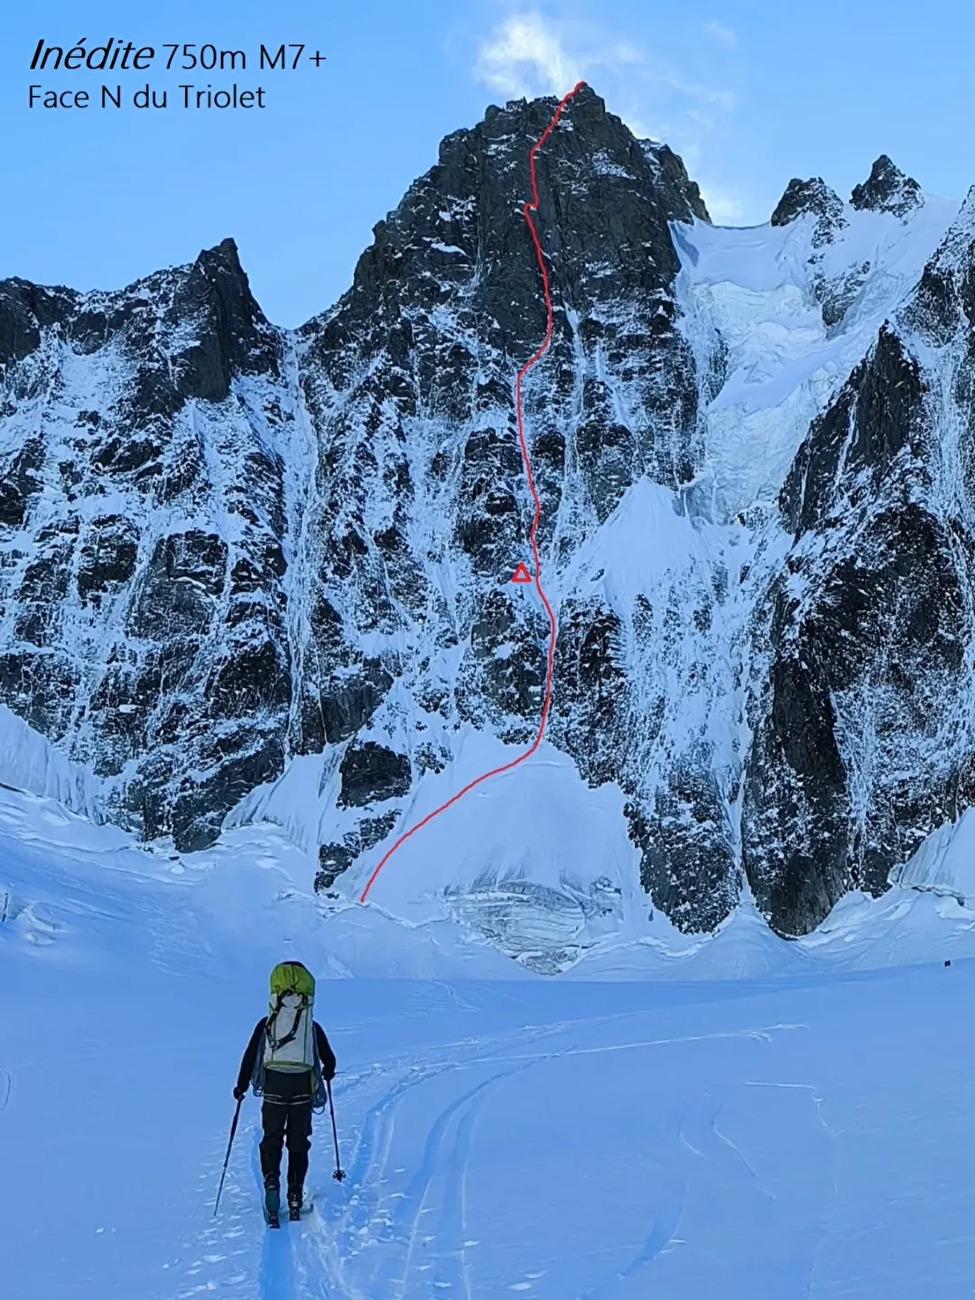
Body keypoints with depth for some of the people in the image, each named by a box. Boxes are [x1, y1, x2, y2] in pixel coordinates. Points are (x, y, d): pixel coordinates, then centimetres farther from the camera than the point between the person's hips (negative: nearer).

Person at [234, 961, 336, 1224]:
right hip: (303, 1087, 0)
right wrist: (327, 1074, 34)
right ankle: (295, 1196, 7)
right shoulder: (313, 1027, 6)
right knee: (298, 1142, 10)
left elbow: (250, 1055, 5)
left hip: (274, 1085, 0)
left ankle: (271, 1181, -14)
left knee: (272, 1139, 9)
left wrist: (241, 1085, 16)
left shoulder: (266, 1024, 4)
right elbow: (329, 1060, 12)